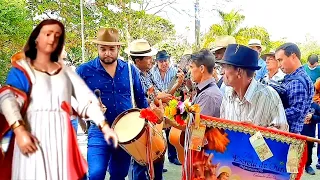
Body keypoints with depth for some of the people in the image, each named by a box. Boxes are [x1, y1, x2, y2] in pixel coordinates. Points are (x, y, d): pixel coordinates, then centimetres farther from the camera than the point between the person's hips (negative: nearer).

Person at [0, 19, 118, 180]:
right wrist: (20, 131, -26)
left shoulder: (65, 71, 15)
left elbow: (86, 99, 7)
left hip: (61, 136, 3)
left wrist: (104, 126, -5)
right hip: (34, 134, -3)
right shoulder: (22, 69, 5)